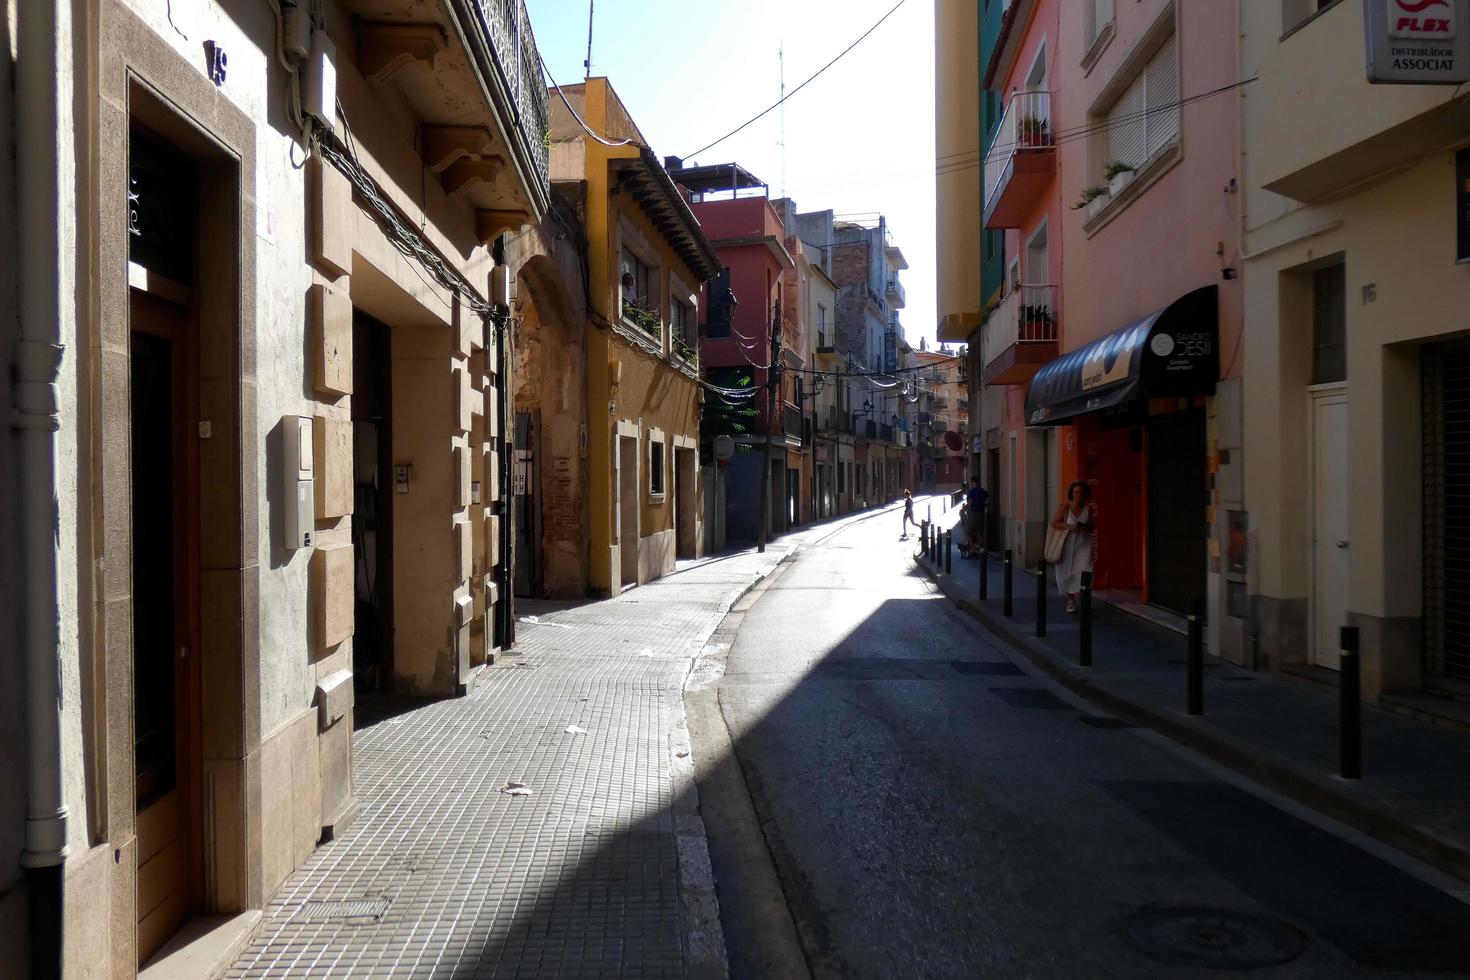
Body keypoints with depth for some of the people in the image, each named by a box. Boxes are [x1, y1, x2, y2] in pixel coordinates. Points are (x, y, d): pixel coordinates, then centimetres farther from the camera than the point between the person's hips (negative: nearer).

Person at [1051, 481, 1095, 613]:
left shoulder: (1088, 509, -4)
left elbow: (1093, 526, 8)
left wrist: (1085, 527, -15)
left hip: (1083, 544, 0)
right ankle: (1071, 600, 29)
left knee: (1084, 571, -15)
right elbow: (1054, 522, -6)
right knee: (1067, 573, 9)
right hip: (1067, 544, 0)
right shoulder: (1065, 506, -10)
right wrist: (1070, 527, -20)